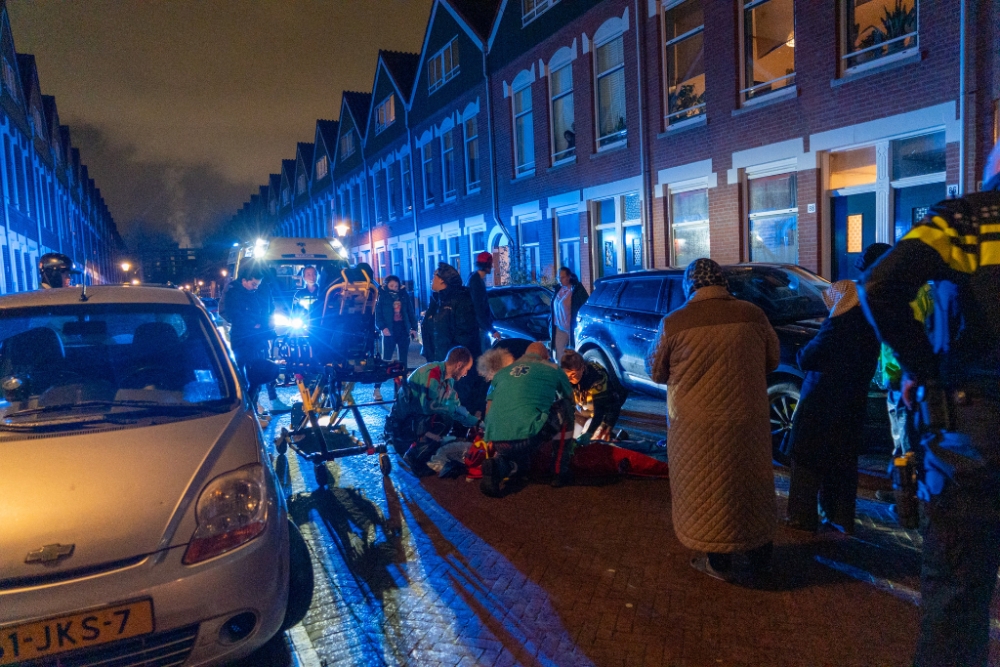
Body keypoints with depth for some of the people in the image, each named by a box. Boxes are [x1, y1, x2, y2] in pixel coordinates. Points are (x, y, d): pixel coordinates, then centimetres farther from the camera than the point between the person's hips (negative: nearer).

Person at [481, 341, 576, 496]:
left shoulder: (502, 373, 24)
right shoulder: (552, 369, 17)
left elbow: (488, 412, 23)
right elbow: (571, 398, 34)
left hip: (498, 442, 5)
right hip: (529, 436, -4)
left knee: (519, 459, 38)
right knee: (565, 408, 21)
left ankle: (499, 465, 2)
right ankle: (561, 471, 21)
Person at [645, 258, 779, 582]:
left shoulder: (674, 323, -13)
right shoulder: (753, 316, -6)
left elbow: (656, 371, 1)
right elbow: (771, 361, 9)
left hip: (696, 424, -3)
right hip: (748, 419, 3)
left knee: (707, 488, 11)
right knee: (751, 483, 19)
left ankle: (717, 561, 22)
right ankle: (760, 555, 34)